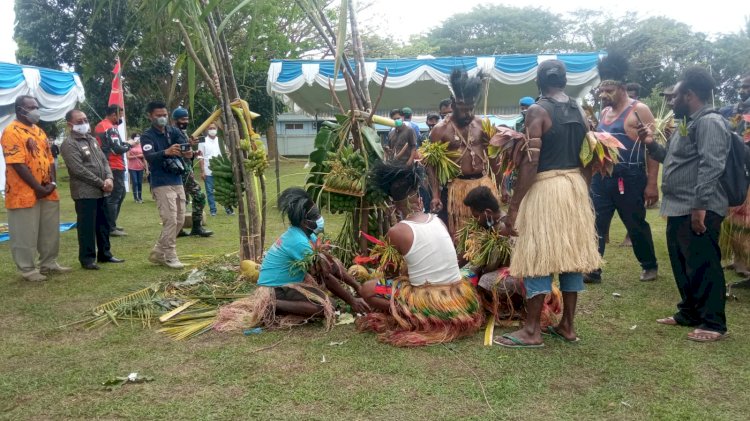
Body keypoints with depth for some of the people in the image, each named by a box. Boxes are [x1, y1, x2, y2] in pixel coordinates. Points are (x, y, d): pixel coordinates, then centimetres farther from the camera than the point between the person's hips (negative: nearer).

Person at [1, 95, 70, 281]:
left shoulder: (39, 131, 14)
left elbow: (49, 159, 14)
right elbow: (18, 164, -19)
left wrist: (53, 183, -1)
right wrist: (38, 188, -18)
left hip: (48, 192, 8)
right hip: (25, 194, -8)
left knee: (50, 230, 14)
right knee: (25, 234, 1)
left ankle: (49, 263, 27)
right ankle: (28, 269, 11)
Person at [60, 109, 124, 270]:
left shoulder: (92, 140, 16)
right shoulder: (69, 144, -10)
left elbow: (104, 161, 14)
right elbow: (79, 170, -17)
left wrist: (109, 178, -5)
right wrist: (101, 183, -14)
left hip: (101, 191, 8)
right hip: (85, 193, -8)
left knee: (103, 225, 14)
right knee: (87, 227, -2)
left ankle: (105, 254, 25)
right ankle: (87, 259, 7)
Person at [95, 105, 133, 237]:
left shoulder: (99, 126, 15)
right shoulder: (110, 128, -16)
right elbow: (117, 149, -19)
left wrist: (123, 143, 9)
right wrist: (128, 144, -2)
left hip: (107, 167, 10)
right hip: (114, 167, -10)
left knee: (120, 194, 18)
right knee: (114, 197, -6)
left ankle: (110, 225, 23)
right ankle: (111, 228, -3)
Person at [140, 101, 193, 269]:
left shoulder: (174, 131, 9)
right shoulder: (147, 136, -6)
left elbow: (185, 146, -7)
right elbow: (149, 157, -24)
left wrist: (188, 152, -32)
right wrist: (166, 152, -43)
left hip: (177, 182, 6)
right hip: (162, 184, -6)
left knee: (180, 220, 10)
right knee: (170, 220, -10)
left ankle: (158, 252, 21)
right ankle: (170, 257, 1)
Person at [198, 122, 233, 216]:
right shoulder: (203, 142, 0)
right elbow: (201, 157, -1)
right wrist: (202, 171, -6)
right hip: (208, 172, -2)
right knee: (210, 191, 3)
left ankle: (228, 208, 8)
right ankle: (213, 210, 9)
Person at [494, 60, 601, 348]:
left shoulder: (538, 111, -11)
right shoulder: (579, 110, 10)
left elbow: (530, 161, -18)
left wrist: (513, 206, -17)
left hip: (546, 187, -7)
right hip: (576, 184, 7)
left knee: (538, 256, -2)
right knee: (571, 253, 11)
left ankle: (532, 331, 3)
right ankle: (567, 325, 19)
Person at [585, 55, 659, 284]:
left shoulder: (639, 110, -9)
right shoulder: (604, 112, 12)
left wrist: (651, 183, -16)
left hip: (629, 179, -6)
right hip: (602, 177, 6)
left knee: (636, 225, 8)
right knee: (596, 224, 1)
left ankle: (650, 266, 27)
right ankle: (593, 270, 5)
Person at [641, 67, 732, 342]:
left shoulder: (709, 122, -13)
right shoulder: (688, 124, 20)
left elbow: (711, 167, -23)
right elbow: (672, 159, 29)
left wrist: (700, 206, -28)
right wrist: (651, 144, 14)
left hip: (698, 211, -11)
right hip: (680, 209, 11)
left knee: (703, 266, -5)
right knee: (682, 265, 17)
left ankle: (713, 324, 4)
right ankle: (689, 313, 28)